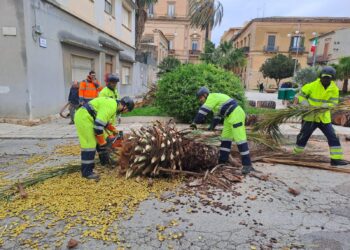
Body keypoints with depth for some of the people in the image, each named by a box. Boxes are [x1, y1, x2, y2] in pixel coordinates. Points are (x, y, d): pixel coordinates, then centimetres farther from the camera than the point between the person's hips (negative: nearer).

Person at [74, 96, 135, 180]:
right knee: (90, 144, -11)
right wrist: (102, 143, -18)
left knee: (99, 140, 18)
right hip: (83, 118, -11)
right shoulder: (111, 107, -21)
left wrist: (114, 130, 17)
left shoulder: (113, 104, 11)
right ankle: (87, 172, -4)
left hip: (85, 117, 11)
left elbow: (102, 119, 23)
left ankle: (105, 161, 34)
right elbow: (98, 125, -26)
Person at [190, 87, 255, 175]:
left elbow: (203, 111, -16)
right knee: (225, 138, 9)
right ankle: (222, 162, 15)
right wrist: (212, 127, 21)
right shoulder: (214, 99, 21)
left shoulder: (212, 97, -10)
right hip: (229, 117, 11)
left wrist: (195, 122, -11)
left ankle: (247, 165, -9)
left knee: (240, 139, -12)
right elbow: (217, 115, 26)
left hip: (236, 114, -11)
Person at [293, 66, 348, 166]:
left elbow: (333, 103, -8)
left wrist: (320, 107, -26)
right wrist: (307, 105, -19)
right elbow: (300, 95, -4)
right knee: (303, 136, 8)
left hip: (324, 118, 2)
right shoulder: (312, 85, -8)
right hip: (310, 117, -2)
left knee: (333, 137, -2)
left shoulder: (334, 89, -2)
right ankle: (296, 153, 27)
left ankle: (336, 158, 5)